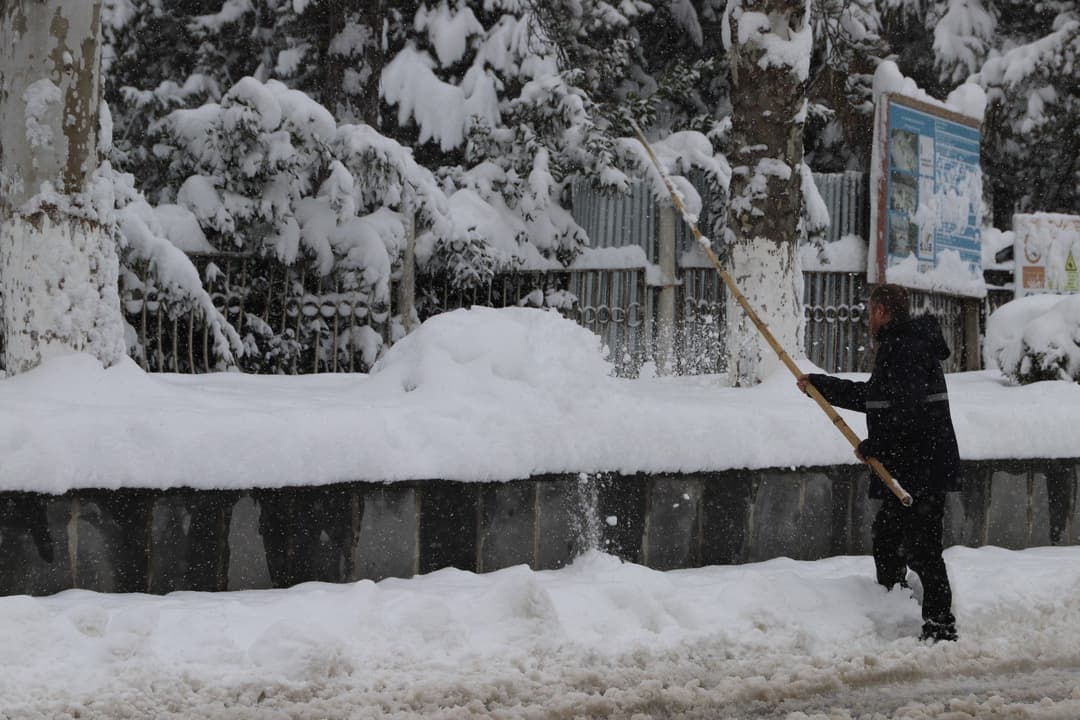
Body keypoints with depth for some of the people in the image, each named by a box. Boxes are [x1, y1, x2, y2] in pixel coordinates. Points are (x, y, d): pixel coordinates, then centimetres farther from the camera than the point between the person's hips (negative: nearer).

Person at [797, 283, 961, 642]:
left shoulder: (902, 348, -16)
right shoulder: (898, 346, 18)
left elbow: (906, 412, -25)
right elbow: (871, 397, 30)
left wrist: (871, 447, -14)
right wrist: (819, 385, 33)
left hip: (921, 472, -11)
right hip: (908, 470, 11)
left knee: (921, 549, -8)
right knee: (886, 539, 21)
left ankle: (940, 626, -5)